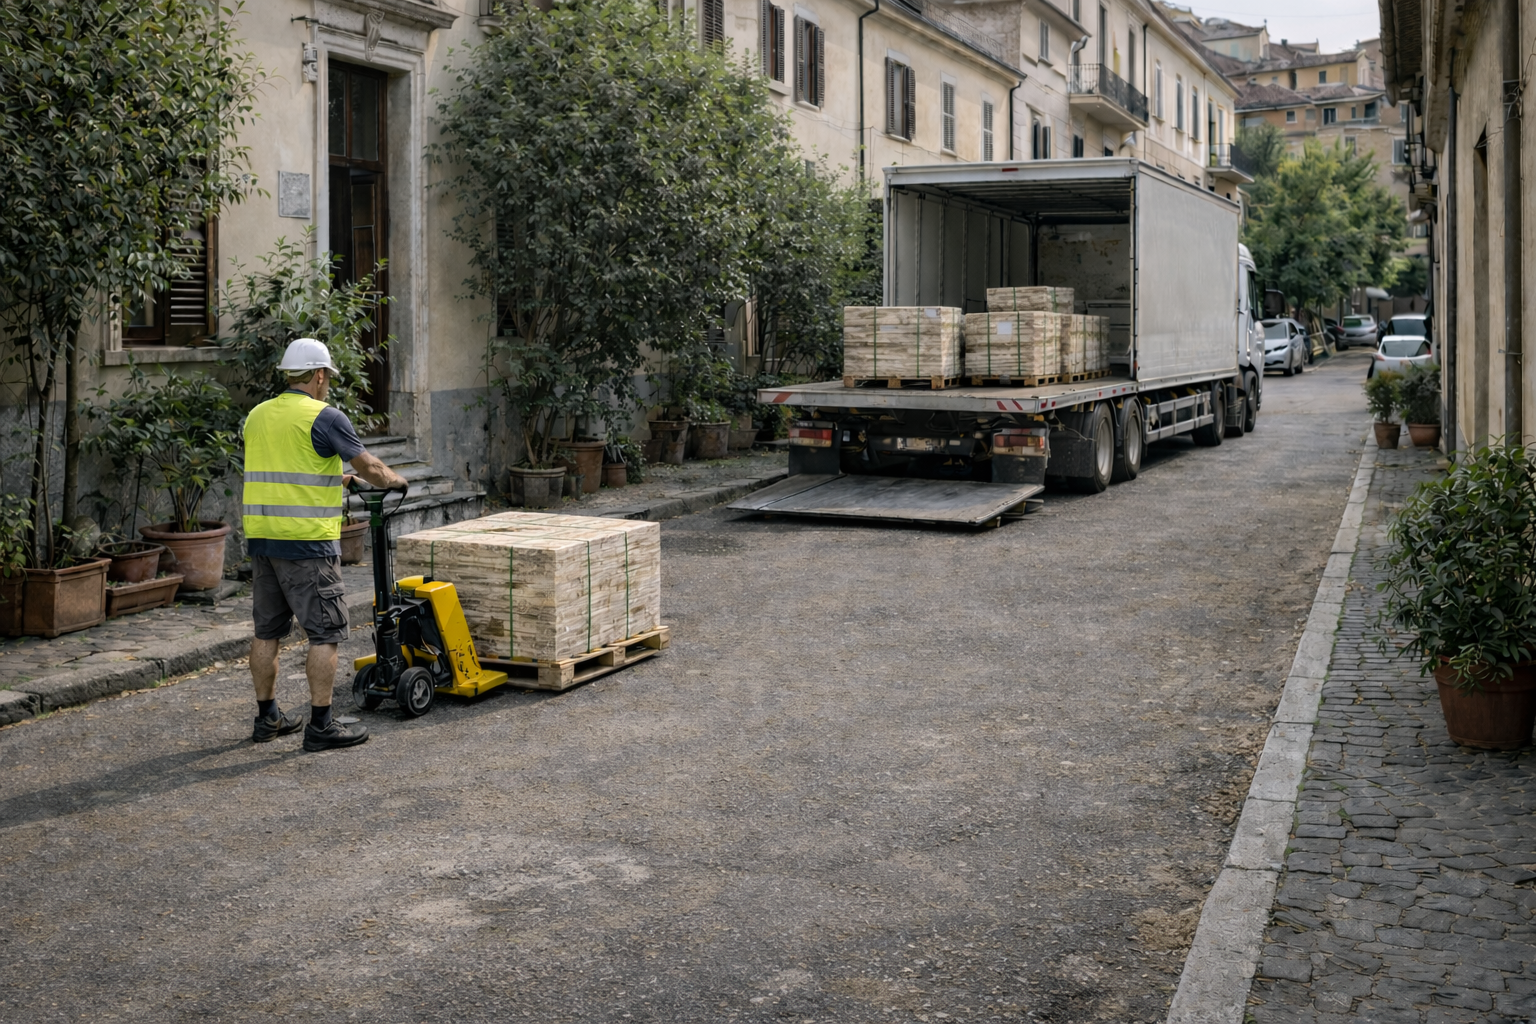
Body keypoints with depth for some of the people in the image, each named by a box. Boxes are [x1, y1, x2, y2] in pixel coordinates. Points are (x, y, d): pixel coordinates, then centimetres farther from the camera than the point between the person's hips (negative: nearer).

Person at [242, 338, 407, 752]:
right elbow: (369, 468, -3)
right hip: (307, 541, -7)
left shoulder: (257, 416, 13)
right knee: (325, 632, -1)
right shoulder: (324, 417, -10)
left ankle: (267, 717, 21)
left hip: (261, 536, 8)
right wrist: (394, 480, 17)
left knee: (268, 630, 14)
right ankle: (320, 725, 0)